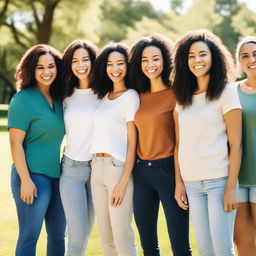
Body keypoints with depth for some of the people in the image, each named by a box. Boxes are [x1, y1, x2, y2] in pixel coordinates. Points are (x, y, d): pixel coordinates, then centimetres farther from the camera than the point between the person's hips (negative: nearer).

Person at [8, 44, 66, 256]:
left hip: (57, 175, 7)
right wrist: (25, 180, -17)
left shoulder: (58, 99, 10)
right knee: (29, 236, 0)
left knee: (58, 235, 12)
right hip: (33, 177, -7)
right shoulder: (23, 99, -10)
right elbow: (16, 143, -13)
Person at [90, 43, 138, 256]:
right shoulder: (103, 95, 15)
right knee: (106, 238, 11)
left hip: (118, 167, -7)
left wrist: (123, 182, -13)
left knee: (122, 238, -5)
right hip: (97, 167, 7)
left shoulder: (131, 97, -4)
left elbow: (132, 142, -8)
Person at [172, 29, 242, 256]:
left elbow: (235, 144, -6)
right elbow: (179, 144, 12)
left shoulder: (226, 93, -2)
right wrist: (179, 183, 4)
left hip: (219, 179, -4)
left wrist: (231, 187, -11)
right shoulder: (183, 97, 13)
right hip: (191, 183, 4)